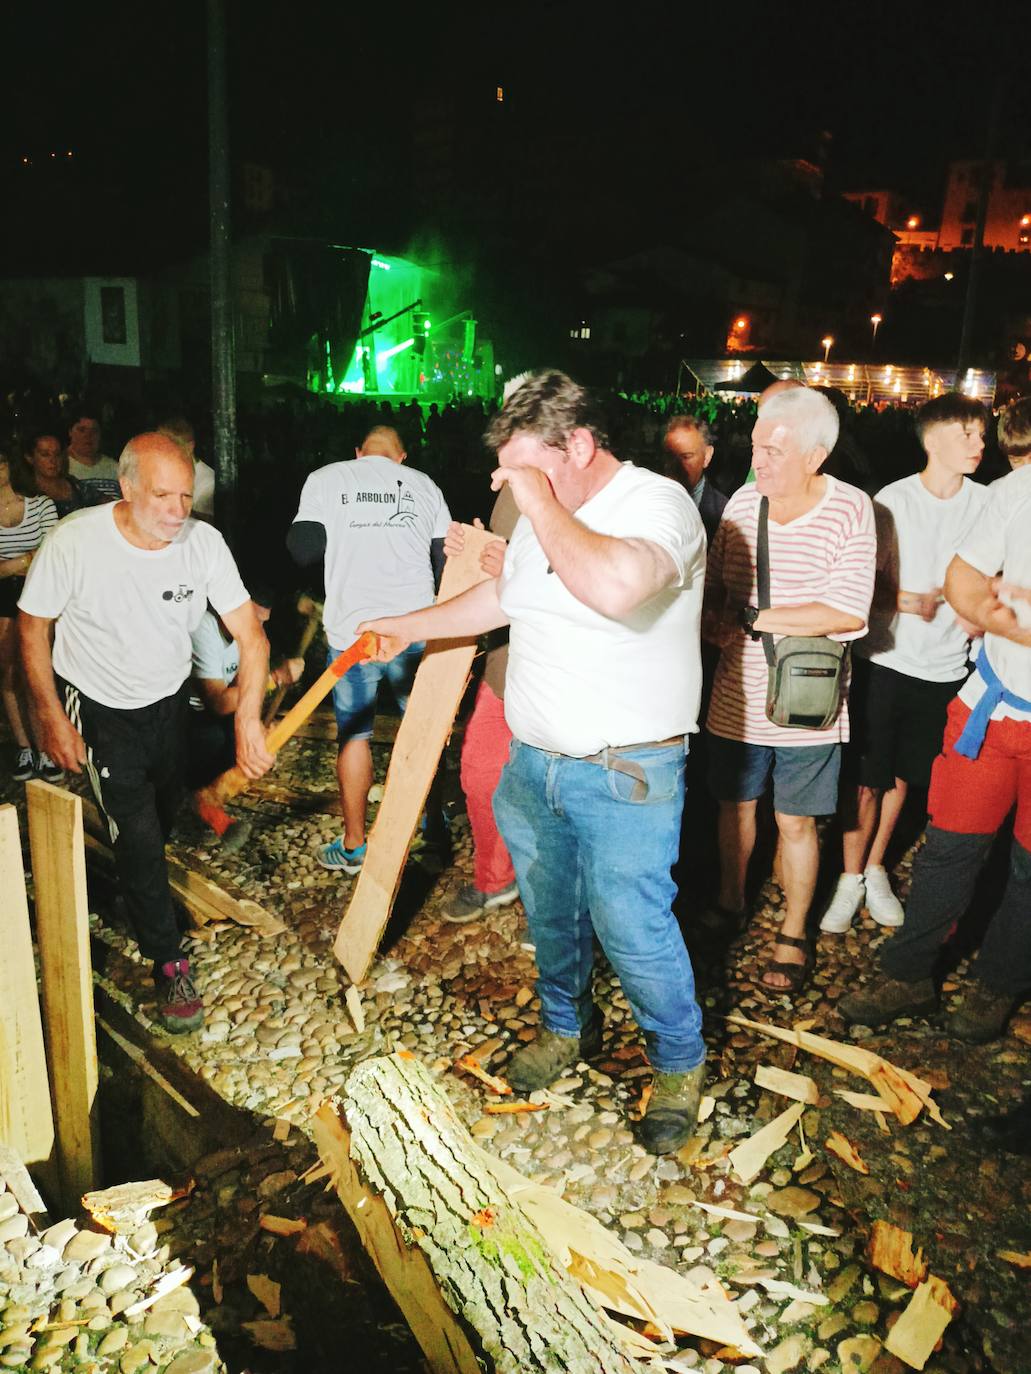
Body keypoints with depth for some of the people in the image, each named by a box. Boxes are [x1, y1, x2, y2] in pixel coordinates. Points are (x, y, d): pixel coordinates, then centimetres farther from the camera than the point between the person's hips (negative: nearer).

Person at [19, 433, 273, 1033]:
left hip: (169, 698, 3)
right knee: (137, 831, -7)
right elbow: (34, 627, -12)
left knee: (165, 814, 19)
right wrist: (53, 718, -12)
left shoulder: (204, 542, -22)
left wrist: (249, 718, -31)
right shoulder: (74, 541, -28)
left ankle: (135, 895, 52)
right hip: (99, 706, -3)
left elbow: (251, 634, -19)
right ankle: (169, 962, 9)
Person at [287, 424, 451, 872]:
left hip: (353, 631, -1)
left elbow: (302, 549, -3)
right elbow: (447, 562, 6)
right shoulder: (425, 486, 8)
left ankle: (354, 845, 17)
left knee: (354, 735, 9)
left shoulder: (326, 479, 3)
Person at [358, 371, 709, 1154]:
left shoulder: (658, 504, -18)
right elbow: (502, 596, 24)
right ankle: (567, 1027, 46)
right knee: (550, 911, 21)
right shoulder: (545, 517, 7)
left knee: (633, 929, 1)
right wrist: (411, 627, 24)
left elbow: (614, 586, -41)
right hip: (533, 762, 8)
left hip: (624, 775, -7)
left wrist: (540, 503, -28)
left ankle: (680, 1065, 28)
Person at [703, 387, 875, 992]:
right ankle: (731, 904, 42)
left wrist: (753, 618, -20)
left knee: (796, 822, 9)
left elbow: (849, 613, -20)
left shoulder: (852, 509, -13)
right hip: (737, 697, 4)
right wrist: (717, 621, -12)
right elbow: (714, 585, 9)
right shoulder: (742, 501, -1)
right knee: (736, 804, 18)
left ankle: (794, 935, 30)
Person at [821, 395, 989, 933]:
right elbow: (867, 585, -4)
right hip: (885, 660, -2)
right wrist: (908, 601, -23)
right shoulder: (892, 500, -5)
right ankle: (850, 879, 18)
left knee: (901, 774, 13)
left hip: (944, 667, 2)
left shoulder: (986, 503, 1)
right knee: (865, 780, 2)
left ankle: (875, 870, 31)